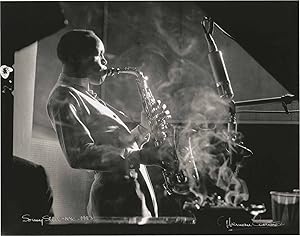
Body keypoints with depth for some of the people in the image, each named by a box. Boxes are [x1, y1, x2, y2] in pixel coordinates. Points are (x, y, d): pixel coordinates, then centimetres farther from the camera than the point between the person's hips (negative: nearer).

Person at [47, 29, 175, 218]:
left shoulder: (87, 97, 23)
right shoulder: (63, 98, -8)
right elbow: (80, 156, -22)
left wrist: (145, 127, 7)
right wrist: (138, 157, -25)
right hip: (117, 195, -9)